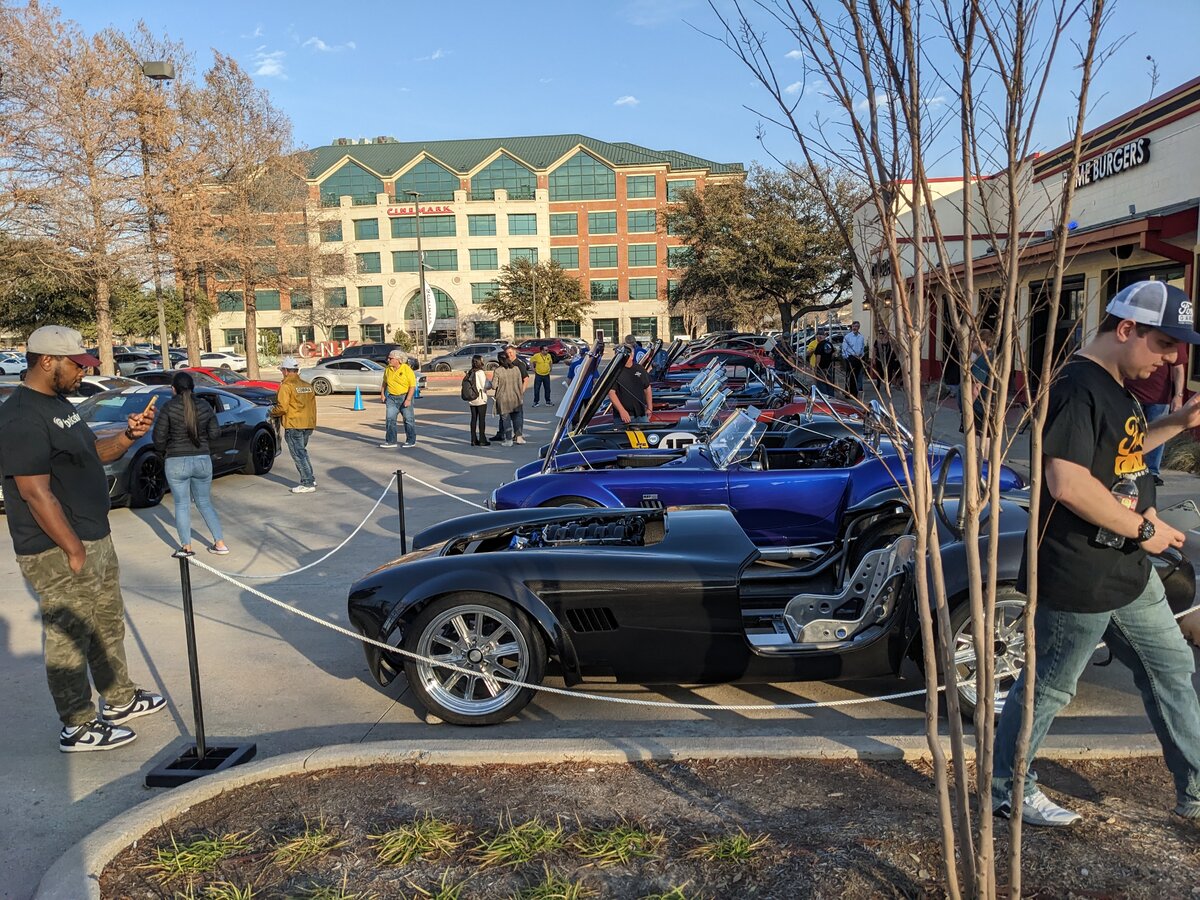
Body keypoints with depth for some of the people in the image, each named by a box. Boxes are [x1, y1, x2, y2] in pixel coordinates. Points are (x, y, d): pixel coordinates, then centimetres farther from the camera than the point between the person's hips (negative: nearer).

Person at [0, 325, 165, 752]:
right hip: (59, 552, -10)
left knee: (108, 625, 20)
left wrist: (128, 436, 1)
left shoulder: (60, 403, 12)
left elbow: (94, 452, 21)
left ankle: (120, 699, 35)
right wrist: (74, 550, -22)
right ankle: (79, 728, 14)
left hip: (95, 538, 10)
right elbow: (36, 493, -23)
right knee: (69, 638, 2)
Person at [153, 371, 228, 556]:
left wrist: (163, 452, 11)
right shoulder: (204, 406, -1)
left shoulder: (169, 407, -10)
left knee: (182, 505, 8)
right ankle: (220, 543, 13)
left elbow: (159, 436, -8)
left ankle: (186, 547, 10)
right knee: (205, 503, 16)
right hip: (203, 460, 3)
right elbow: (215, 433, 3)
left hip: (177, 462, -3)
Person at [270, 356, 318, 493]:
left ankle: (307, 484, -3)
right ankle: (310, 479, 23)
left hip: (294, 426, -8)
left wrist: (272, 412, 3)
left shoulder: (286, 386, -11)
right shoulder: (308, 386, 12)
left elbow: (282, 408, -17)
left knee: (298, 454, -2)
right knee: (302, 452, 21)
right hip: (308, 425, 8)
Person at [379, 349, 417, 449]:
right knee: (390, 419, 0)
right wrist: (382, 394, 9)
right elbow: (384, 382, 18)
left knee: (408, 420, 4)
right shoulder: (388, 369, 3)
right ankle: (391, 441, 5)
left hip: (405, 397, -5)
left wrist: (408, 399, -20)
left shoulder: (407, 369, -14)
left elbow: (413, 386, -14)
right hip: (391, 397, 5)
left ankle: (411, 441, 15)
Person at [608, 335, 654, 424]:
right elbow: (611, 392, -14)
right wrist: (622, 411, -23)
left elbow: (647, 389, 19)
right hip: (624, 416, -5)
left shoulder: (640, 369, 11)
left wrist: (649, 408, 10)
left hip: (642, 415, 5)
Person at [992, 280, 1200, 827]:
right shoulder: (1078, 388, -22)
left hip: (1129, 571, 10)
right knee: (1048, 688, 6)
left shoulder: (1115, 388, 10)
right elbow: (1068, 483, -31)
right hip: (1078, 580, -10)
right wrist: (1143, 528, -20)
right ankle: (1007, 791, 25)